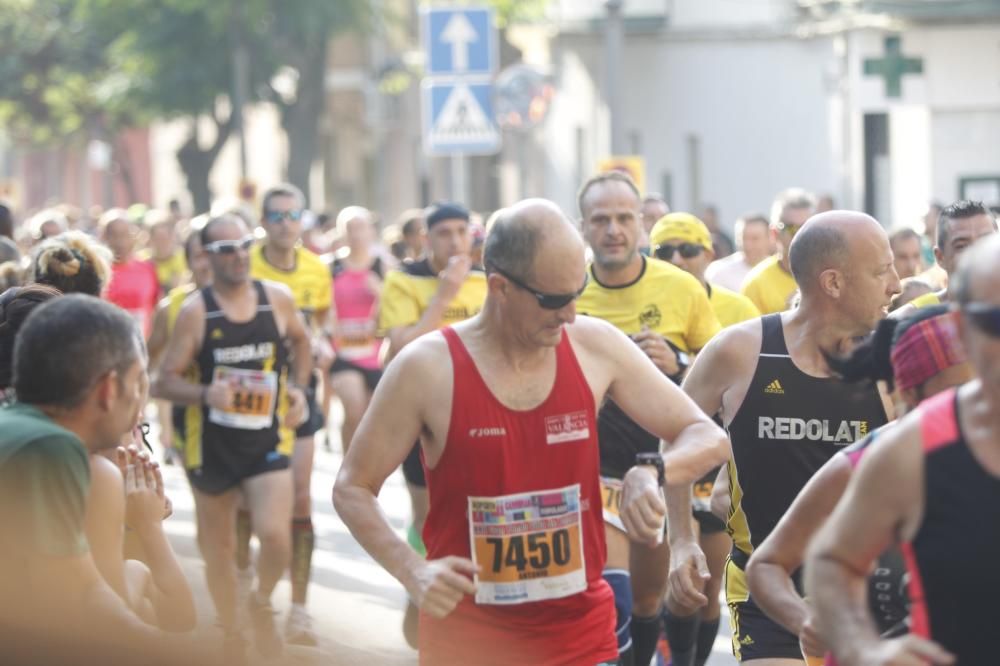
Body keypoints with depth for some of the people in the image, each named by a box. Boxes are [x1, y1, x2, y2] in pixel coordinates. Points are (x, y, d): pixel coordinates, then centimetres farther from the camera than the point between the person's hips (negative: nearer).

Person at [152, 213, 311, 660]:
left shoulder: (277, 299, -2)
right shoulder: (195, 310, -10)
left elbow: (300, 341, 20)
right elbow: (164, 382, -11)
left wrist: (298, 388, 6)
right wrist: (205, 394, -29)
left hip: (267, 439, 1)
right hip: (212, 442, 0)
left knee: (275, 536, -17)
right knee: (219, 547, 12)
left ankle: (262, 603, 14)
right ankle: (230, 632, 31)